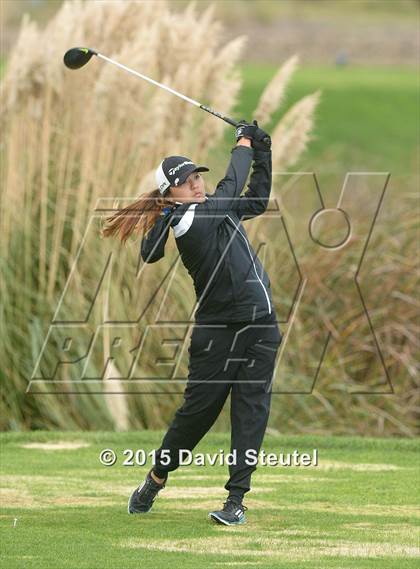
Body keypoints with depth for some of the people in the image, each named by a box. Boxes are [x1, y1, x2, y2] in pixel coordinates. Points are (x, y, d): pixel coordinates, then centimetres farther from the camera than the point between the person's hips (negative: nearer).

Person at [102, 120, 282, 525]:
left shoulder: (215, 211, 11)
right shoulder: (187, 220, -13)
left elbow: (257, 201, 25)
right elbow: (231, 188, -9)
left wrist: (262, 152, 17)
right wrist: (243, 143, 6)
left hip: (261, 327, 7)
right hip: (218, 331, -7)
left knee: (251, 410, -2)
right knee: (198, 408, -1)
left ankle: (236, 499, -3)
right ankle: (155, 480, 23)